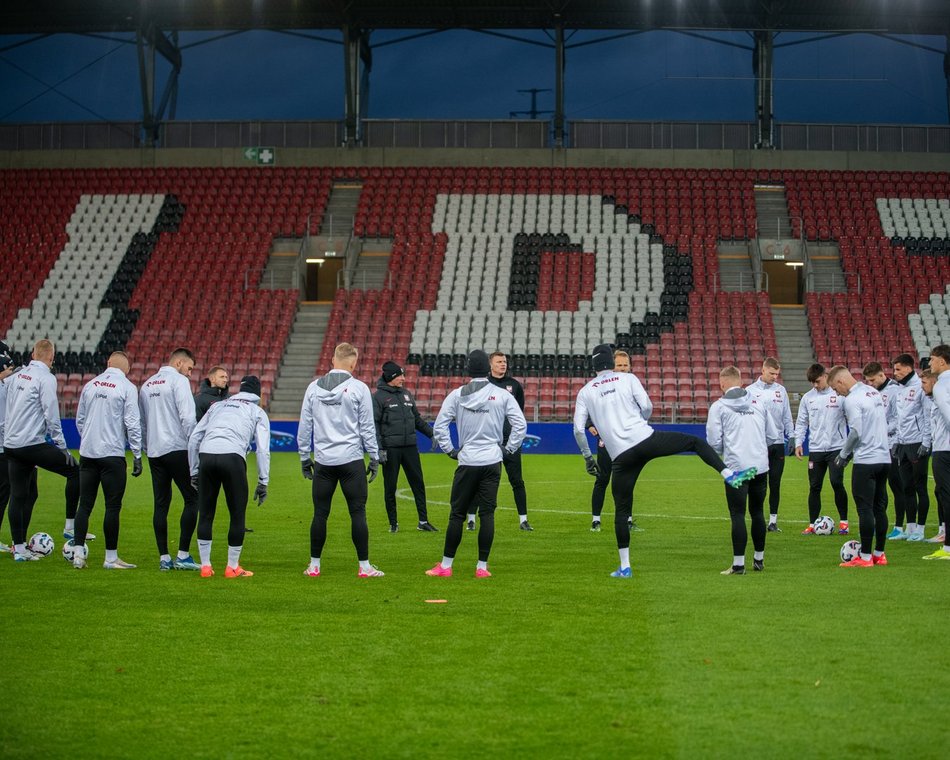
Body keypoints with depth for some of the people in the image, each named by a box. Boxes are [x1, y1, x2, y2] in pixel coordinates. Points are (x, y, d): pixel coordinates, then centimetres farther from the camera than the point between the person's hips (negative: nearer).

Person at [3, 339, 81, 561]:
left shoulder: (16, 376, 13)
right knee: (74, 471, 5)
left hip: (10, 444, 8)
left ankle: (19, 547, 12)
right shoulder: (46, 378, -9)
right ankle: (70, 527, 5)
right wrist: (62, 447, -7)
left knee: (19, 495, 11)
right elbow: (51, 415, -13)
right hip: (32, 444, -8)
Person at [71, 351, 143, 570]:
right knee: (112, 506, 0)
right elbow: (132, 423, -9)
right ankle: (111, 558, 3)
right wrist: (137, 455, -4)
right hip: (112, 454, -5)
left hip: (87, 453, 5)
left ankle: (78, 554, 6)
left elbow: (79, 419, 15)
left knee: (85, 504, 8)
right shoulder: (127, 388, -6)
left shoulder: (90, 385, 8)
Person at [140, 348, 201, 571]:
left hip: (154, 452, 7)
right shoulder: (179, 381, -5)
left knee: (160, 504, 8)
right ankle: (183, 555, -8)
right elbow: (188, 417, -15)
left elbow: (140, 421, 21)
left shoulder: (147, 385, 18)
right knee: (192, 499, -2)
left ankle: (164, 557, 7)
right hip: (177, 449, -7)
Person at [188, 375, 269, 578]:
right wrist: (263, 482, 10)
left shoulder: (218, 405, 30)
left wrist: (193, 471, 26)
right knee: (237, 514, 8)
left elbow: (194, 437, 23)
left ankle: (205, 566, 15)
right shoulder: (257, 412, 20)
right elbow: (263, 449, 9)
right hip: (232, 457, -3)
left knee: (205, 514, 13)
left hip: (206, 455, 3)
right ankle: (232, 567, 11)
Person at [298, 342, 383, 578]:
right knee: (358, 513, 1)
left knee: (320, 514, 8)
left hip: (323, 461, 3)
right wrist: (374, 457, 6)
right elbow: (367, 427, -2)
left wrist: (304, 457, 17)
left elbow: (304, 426, 9)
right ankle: (364, 566, 2)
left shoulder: (314, 388, 5)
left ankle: (314, 565, 12)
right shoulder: (358, 388, -4)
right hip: (351, 460, -3)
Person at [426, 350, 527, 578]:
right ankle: (482, 566, 3)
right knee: (487, 513, 3)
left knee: (457, 513, 7)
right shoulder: (503, 396, 0)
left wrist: (450, 450, 7)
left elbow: (439, 425, -2)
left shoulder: (457, 395, 1)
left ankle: (445, 565, 10)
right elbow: (520, 424, -3)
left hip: (467, 462, 0)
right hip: (492, 461, 0)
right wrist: (508, 449, 6)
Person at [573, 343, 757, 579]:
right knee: (696, 442, 17)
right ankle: (730, 475, -1)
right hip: (646, 439, -1)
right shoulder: (628, 378, 9)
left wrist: (587, 457, 19)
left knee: (622, 510, 9)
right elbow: (647, 407, 0)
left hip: (621, 457, 1)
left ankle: (624, 567, 10)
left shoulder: (585, 392, 12)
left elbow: (578, 429, 7)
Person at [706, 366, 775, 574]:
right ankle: (759, 559, 24)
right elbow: (772, 434, 11)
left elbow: (714, 441, -6)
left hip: (736, 467, -4)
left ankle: (738, 564, -4)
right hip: (761, 466, 4)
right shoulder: (758, 403, 9)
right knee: (758, 512, 15)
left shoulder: (718, 406, -4)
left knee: (738, 515, -2)